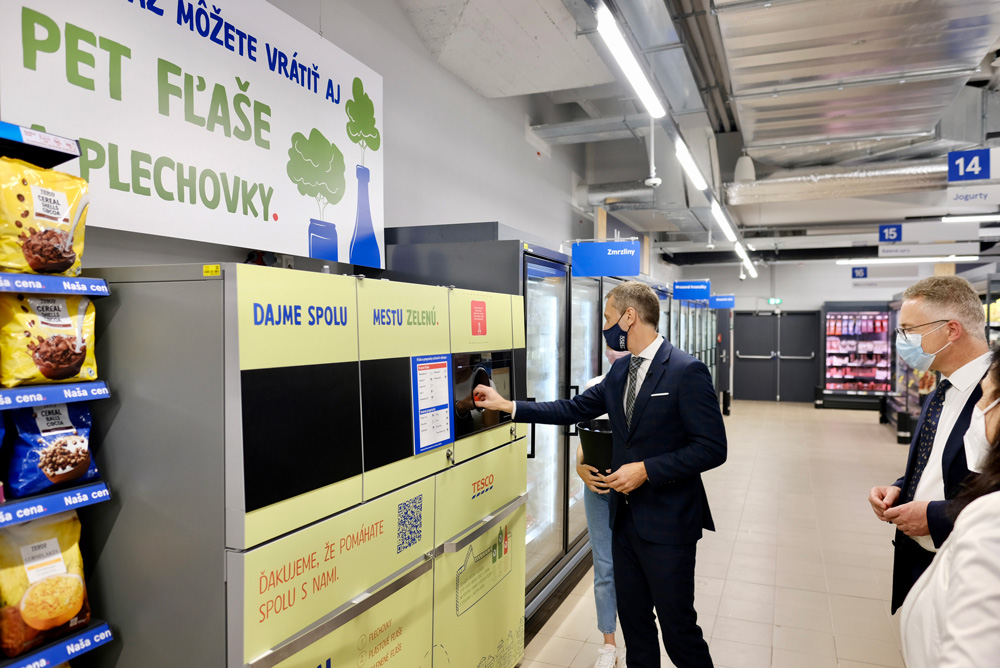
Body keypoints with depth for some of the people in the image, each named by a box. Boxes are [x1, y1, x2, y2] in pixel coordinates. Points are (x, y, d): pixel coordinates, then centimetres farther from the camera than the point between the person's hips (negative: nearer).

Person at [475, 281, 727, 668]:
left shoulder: (686, 371, -17)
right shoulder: (620, 371, 7)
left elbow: (712, 448, -19)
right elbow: (574, 409, 12)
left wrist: (646, 470, -22)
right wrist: (507, 405, 9)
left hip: (667, 523, -7)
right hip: (625, 517, 7)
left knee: (678, 628, 6)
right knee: (633, 621, 20)